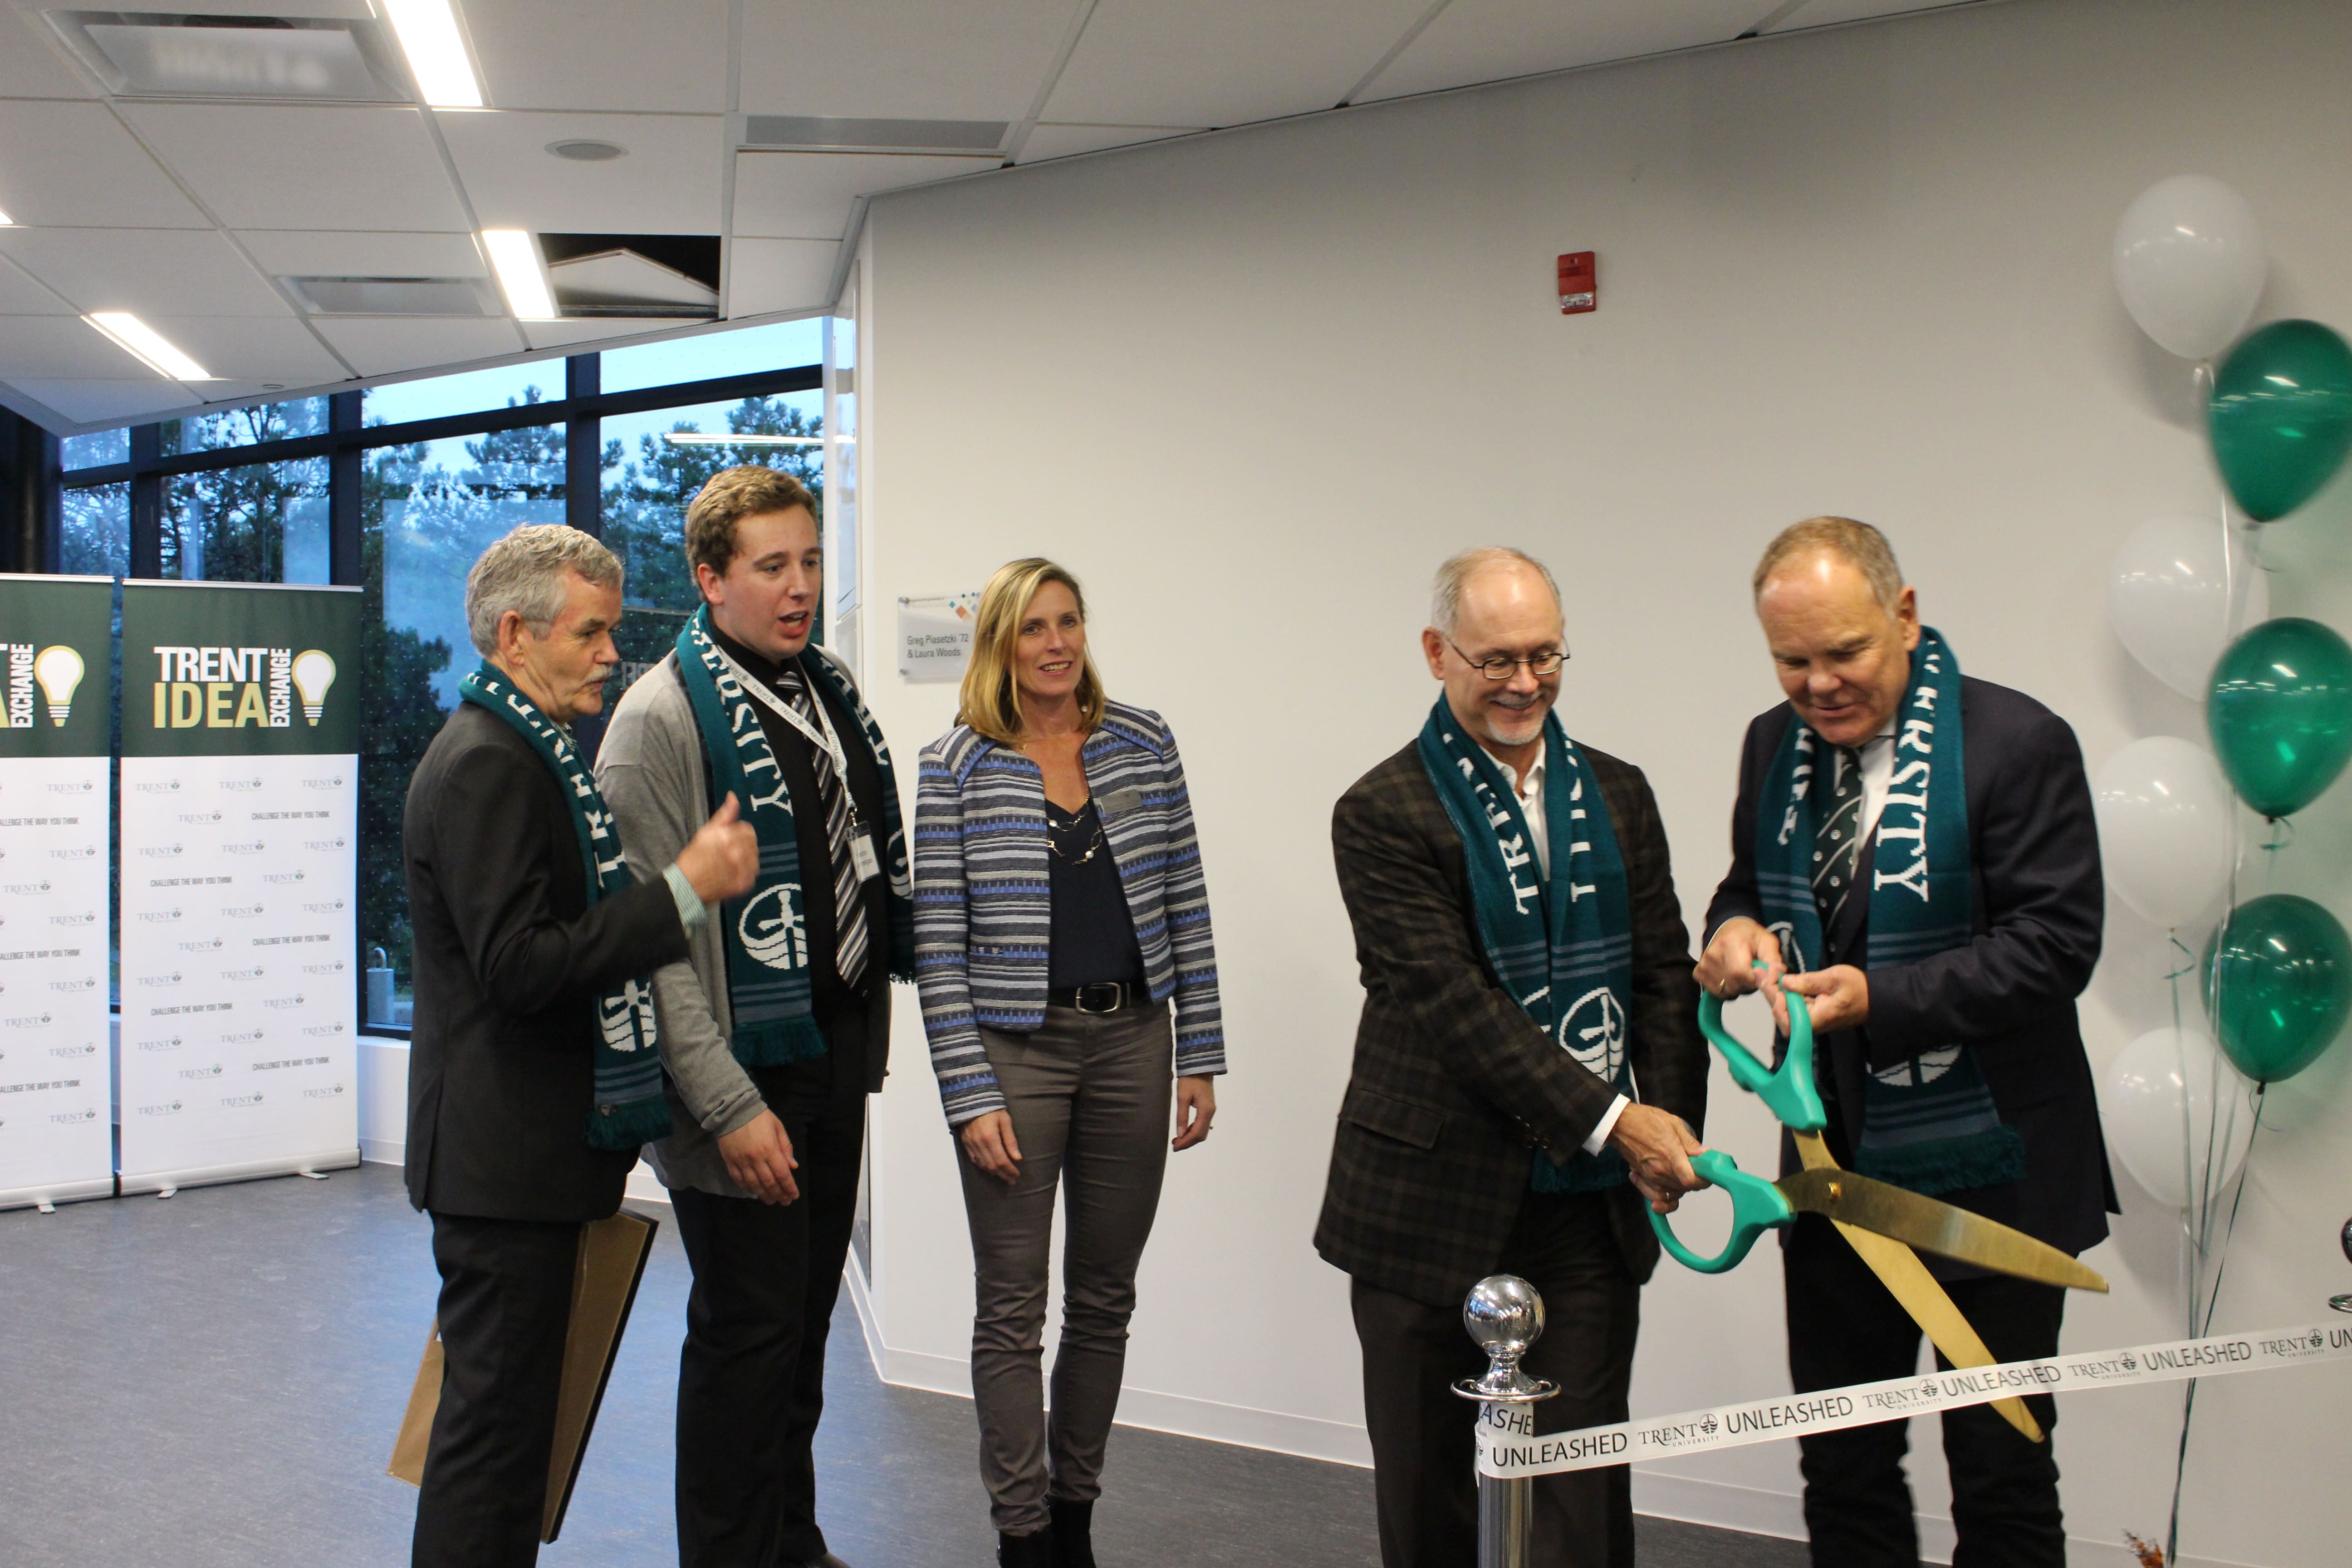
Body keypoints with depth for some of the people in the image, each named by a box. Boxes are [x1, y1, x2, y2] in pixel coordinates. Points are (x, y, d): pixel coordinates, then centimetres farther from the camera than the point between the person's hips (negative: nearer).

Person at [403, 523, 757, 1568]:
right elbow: (518, 967, -26)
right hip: (504, 1156, -11)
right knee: (497, 1415, -3)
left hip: (529, 1147, 11)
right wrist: (683, 888, -24)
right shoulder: (485, 766, -18)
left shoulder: (528, 751, 16)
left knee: (514, 1408, 18)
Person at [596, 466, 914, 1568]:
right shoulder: (661, 717, -14)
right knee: (748, 1329, 2)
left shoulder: (832, 689, 10)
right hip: (746, 1072, -7)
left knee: (807, 1315, 17)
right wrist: (729, 1105, -21)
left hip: (838, 1056, 7)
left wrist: (864, 1037, 11)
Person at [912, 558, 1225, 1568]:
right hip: (1016, 1048, -3)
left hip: (1132, 1041, 3)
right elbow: (938, 946, -6)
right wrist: (969, 1096, -11)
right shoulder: (955, 769, -4)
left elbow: (1185, 908, 6)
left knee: (1105, 1296, 12)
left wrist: (1200, 1057, 3)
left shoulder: (1143, 744, 5)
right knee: (1012, 1308, 4)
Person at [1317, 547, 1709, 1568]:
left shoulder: (1618, 795, 10)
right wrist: (1611, 1118, -20)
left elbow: (1663, 974, 10)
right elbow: (1450, 999, -15)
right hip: (1436, 1205, -3)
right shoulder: (1384, 815, -7)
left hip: (1591, 1211, 4)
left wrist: (1670, 1125, -5)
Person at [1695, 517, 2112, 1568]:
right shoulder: (1774, 746, 5)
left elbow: (2057, 942, -17)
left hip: (1985, 1173, -5)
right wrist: (1739, 927, -7)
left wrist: (1882, 998, -25)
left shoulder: (2017, 743, -14)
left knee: (2001, 1477, 9)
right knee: (1841, 1470, 16)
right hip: (1835, 1167, 5)